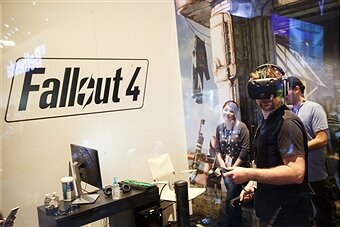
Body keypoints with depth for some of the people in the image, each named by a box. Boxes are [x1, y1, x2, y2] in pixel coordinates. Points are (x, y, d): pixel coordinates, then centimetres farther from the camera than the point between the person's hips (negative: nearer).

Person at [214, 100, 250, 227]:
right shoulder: (219, 128, 4)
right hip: (225, 168, 5)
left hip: (239, 167, -5)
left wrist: (233, 167, -14)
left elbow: (245, 149, -14)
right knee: (235, 199, 18)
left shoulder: (241, 127, -11)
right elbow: (218, 149, 6)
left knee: (230, 200, -4)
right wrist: (223, 166, -5)